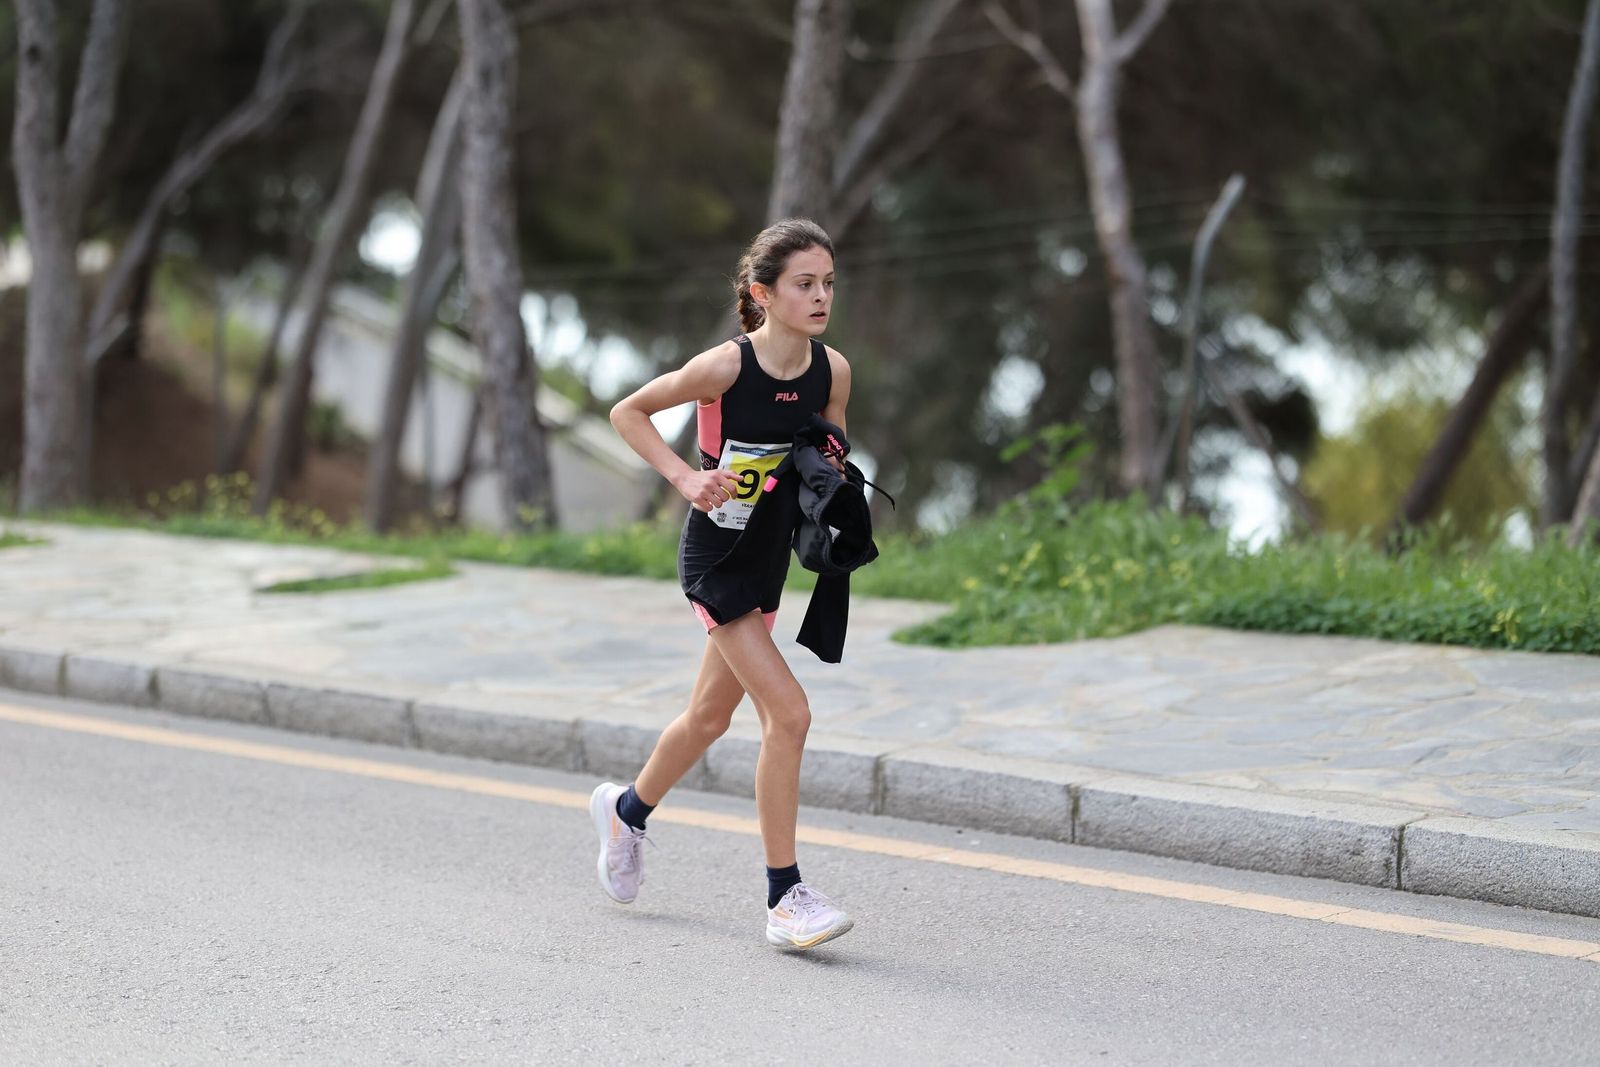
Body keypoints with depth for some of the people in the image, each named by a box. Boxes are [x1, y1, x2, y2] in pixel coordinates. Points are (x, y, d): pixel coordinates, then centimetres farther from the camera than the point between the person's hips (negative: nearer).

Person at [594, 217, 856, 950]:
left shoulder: (832, 371, -5)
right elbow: (627, 412, -8)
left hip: (770, 557, 7)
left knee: (710, 715, 21)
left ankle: (627, 810, 48)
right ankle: (785, 898, -8)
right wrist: (685, 479, -19)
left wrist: (832, 479, -12)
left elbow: (831, 464, 11)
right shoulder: (726, 366, -21)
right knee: (788, 713, -16)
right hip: (715, 555, -7)